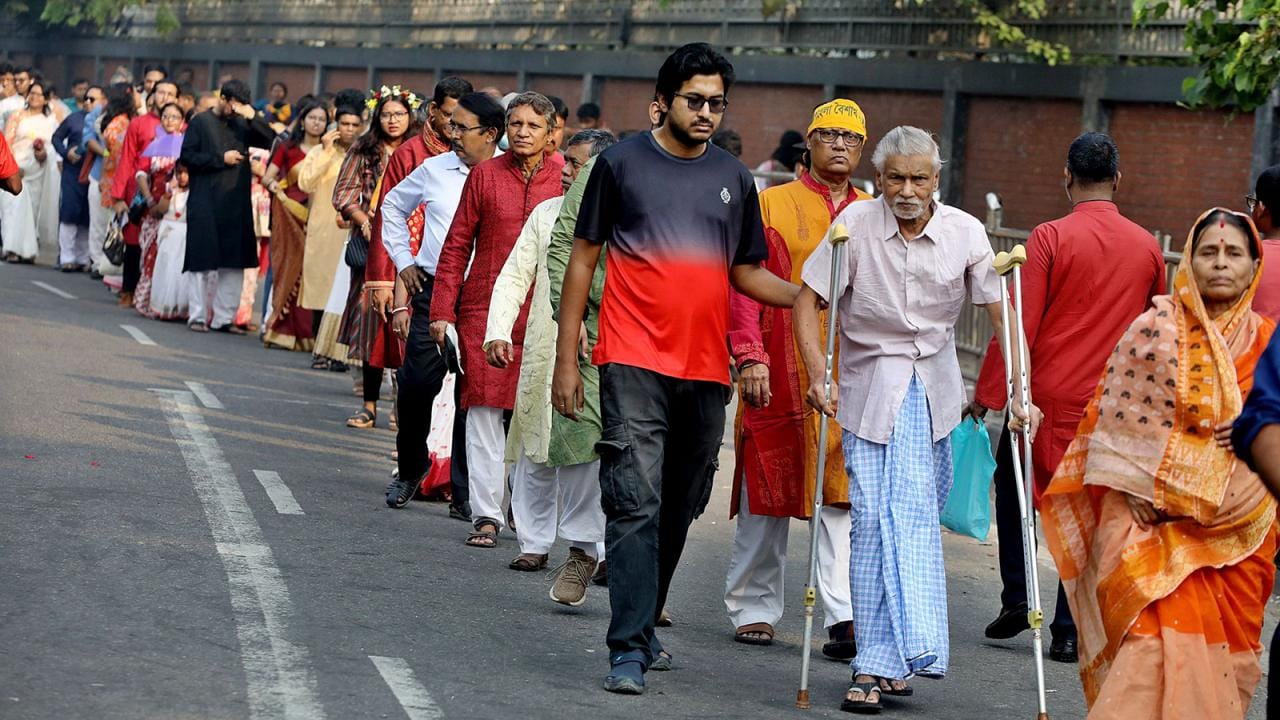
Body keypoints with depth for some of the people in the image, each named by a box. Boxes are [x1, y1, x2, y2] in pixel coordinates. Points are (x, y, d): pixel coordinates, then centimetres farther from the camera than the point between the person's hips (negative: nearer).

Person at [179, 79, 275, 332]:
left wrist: (253, 118, -9)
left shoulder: (242, 124, 12)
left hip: (236, 203, 4)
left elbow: (272, 141, 3)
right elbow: (187, 157, -6)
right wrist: (221, 159, -11)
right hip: (206, 202, -4)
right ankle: (198, 316, 6)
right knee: (203, 261, 0)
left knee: (234, 263, 3)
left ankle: (225, 317, 8)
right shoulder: (201, 122, 1)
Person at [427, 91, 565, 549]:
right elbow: (457, 246, 7)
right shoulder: (485, 175, 5)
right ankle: (486, 516, 3)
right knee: (484, 411, -2)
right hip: (485, 311, 0)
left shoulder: (565, 178, 4)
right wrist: (442, 311, 2)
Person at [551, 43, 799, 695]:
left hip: (705, 369, 4)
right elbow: (584, 258, 5)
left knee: (680, 508, 12)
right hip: (634, 363, -4)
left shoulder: (733, 178, 11)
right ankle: (628, 651, -15)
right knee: (636, 504, -13)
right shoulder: (623, 162, 1)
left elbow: (745, 272, 19)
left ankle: (643, 624, 28)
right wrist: (565, 359, 2)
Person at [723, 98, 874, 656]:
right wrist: (750, 356, -12)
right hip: (780, 374, -2)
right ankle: (753, 608, 18)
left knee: (843, 497, -5)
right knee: (768, 492, 6)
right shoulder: (771, 205, 4)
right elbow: (745, 285, -1)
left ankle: (844, 616, -8)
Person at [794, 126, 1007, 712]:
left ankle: (881, 661, 1)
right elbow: (807, 301, -6)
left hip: (933, 387, 1)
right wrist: (817, 376, -18)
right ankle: (879, 661, -4)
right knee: (873, 516, -7)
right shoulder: (856, 223, -8)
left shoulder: (964, 232, -5)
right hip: (870, 383, -1)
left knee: (914, 516, -5)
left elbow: (1001, 314, -2)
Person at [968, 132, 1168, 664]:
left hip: (1047, 395, -3)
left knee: (1013, 489, 19)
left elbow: (1019, 326, -11)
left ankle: (1016, 598, 12)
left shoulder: (1050, 238, -10)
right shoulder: (1147, 247, 2)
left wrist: (985, 396, -5)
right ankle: (1068, 631, 6)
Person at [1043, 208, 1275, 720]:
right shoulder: (1155, 329, -1)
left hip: (1238, 525, 3)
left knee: (1224, 645, 5)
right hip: (1157, 513, -3)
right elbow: (1120, 416, -1)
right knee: (1158, 630, -14)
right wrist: (1134, 489, -10)